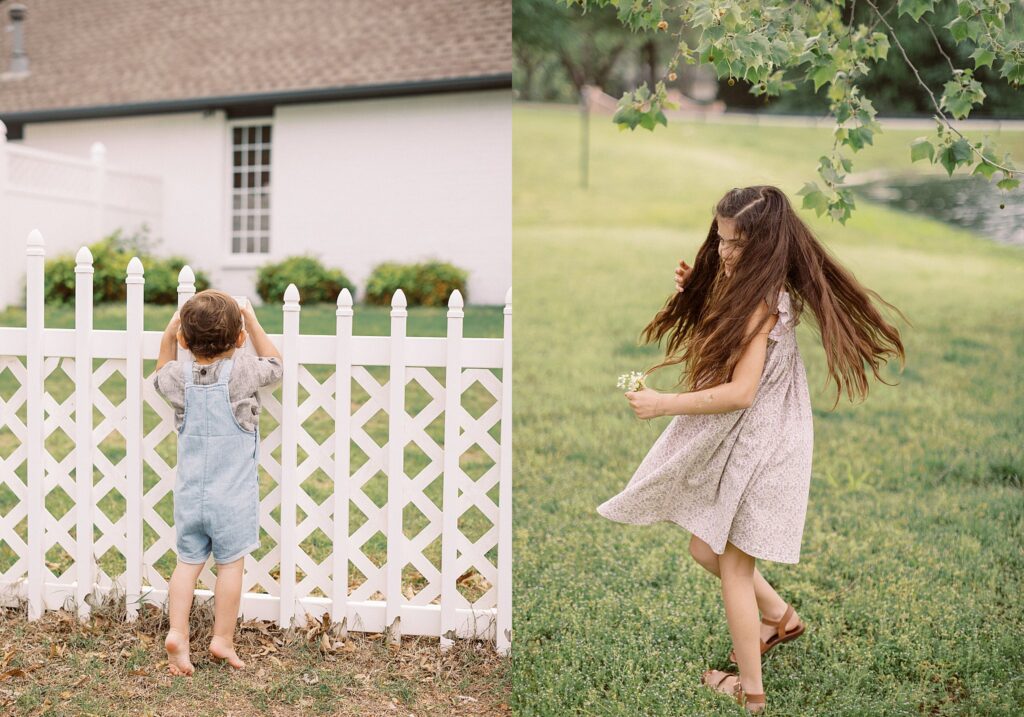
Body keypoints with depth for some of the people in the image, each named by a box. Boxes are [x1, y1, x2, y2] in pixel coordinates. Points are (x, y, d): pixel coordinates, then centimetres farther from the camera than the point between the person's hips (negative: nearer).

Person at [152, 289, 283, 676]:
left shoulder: (179, 377, -4)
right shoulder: (243, 372, -14)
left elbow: (160, 377, 22)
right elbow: (275, 364, 7)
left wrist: (168, 336, 16)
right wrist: (251, 320, 11)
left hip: (189, 494, 3)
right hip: (232, 495, -3)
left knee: (187, 563, 12)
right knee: (230, 565, 8)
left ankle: (177, 633, 3)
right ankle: (222, 639, 15)